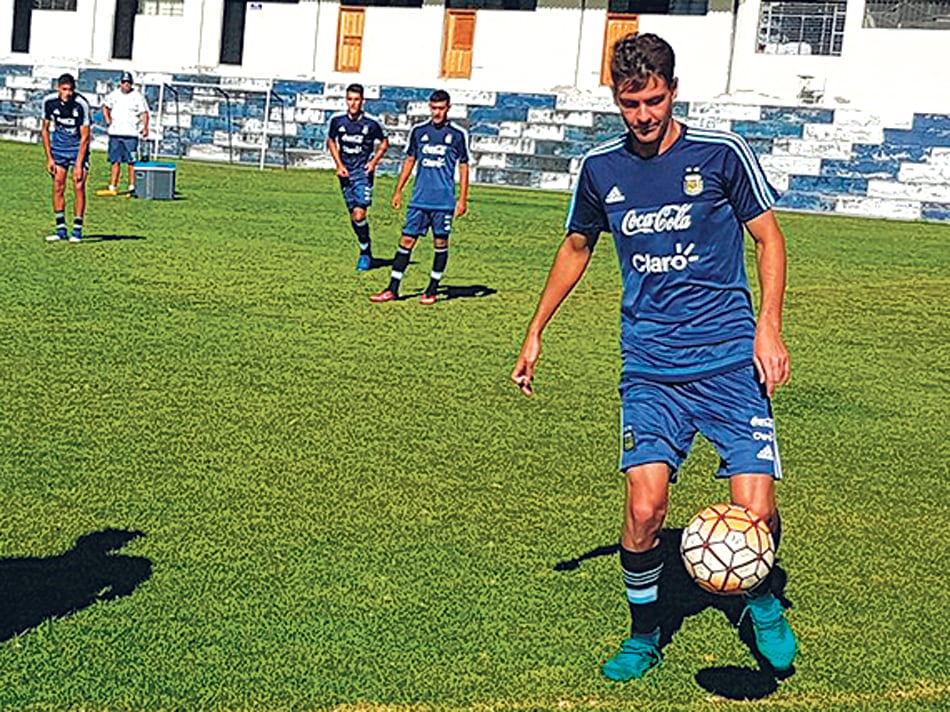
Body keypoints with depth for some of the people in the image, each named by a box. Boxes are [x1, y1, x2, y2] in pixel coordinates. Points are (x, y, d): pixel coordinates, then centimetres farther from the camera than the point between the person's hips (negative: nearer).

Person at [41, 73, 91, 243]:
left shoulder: (81, 104, -23)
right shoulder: (49, 101, -12)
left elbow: (85, 136, -19)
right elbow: (45, 130, 0)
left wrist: (78, 164, -22)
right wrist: (49, 158, -4)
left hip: (78, 146, -3)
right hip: (59, 146, 3)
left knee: (79, 187, -9)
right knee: (58, 187, -1)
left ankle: (77, 230, -2)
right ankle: (61, 229, 7)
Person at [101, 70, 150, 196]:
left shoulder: (137, 96, -1)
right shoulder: (114, 95, 12)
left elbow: (144, 113, -2)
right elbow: (105, 106, 27)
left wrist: (145, 128, -12)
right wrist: (107, 119, 12)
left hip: (131, 134, -4)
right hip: (115, 133, 4)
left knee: (131, 162, -5)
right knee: (115, 161, 6)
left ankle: (132, 188, 1)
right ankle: (112, 188, 8)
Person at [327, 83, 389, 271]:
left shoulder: (371, 123, -8)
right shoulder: (337, 120, -1)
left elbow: (384, 143, 7)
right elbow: (331, 141, 14)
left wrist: (374, 161, -7)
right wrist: (339, 165, 3)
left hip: (363, 172, -3)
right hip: (345, 172, 4)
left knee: (359, 213, -16)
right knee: (353, 216, 6)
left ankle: (365, 252, 1)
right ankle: (366, 249, 25)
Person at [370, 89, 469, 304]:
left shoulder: (458, 135, 0)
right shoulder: (419, 131, 8)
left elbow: (463, 167, 3)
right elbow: (409, 160, 15)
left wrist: (463, 199, -1)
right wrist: (398, 191, 13)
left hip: (444, 200, -2)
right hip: (419, 198, 2)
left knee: (441, 242, 3)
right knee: (406, 240, 0)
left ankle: (432, 290, 14)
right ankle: (392, 288, 4)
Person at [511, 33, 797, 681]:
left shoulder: (721, 152, -4)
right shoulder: (601, 168, 5)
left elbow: (768, 236, 5)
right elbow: (577, 247, 21)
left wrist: (768, 327, -7)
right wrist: (536, 331, 22)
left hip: (730, 359, -2)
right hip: (650, 366, 2)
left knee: (755, 512, -11)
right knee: (644, 508, -11)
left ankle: (763, 603, 24)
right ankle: (645, 635, 15)